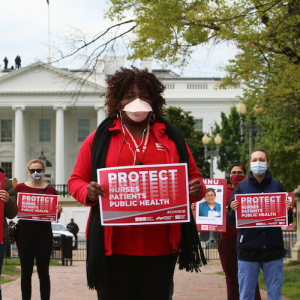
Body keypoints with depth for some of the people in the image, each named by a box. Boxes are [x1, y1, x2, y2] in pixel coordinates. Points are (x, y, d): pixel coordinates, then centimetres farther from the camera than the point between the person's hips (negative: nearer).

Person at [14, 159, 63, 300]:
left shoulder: (50, 190, 4)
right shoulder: (20, 187, 6)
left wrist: (58, 211, -11)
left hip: (44, 231, 0)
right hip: (24, 230, 0)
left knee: (43, 271, 3)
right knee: (26, 271, 4)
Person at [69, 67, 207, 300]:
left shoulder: (171, 138, 14)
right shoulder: (100, 139, 8)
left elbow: (193, 176, 19)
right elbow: (76, 180, 10)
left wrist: (197, 189, -5)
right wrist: (88, 192, -13)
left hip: (160, 246, 2)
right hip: (114, 246, -2)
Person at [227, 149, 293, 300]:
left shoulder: (277, 187, 7)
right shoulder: (241, 188, 5)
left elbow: (288, 221, 10)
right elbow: (231, 221, 4)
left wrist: (288, 211, -11)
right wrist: (233, 210, -16)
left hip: (273, 248, 1)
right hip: (248, 249, -1)